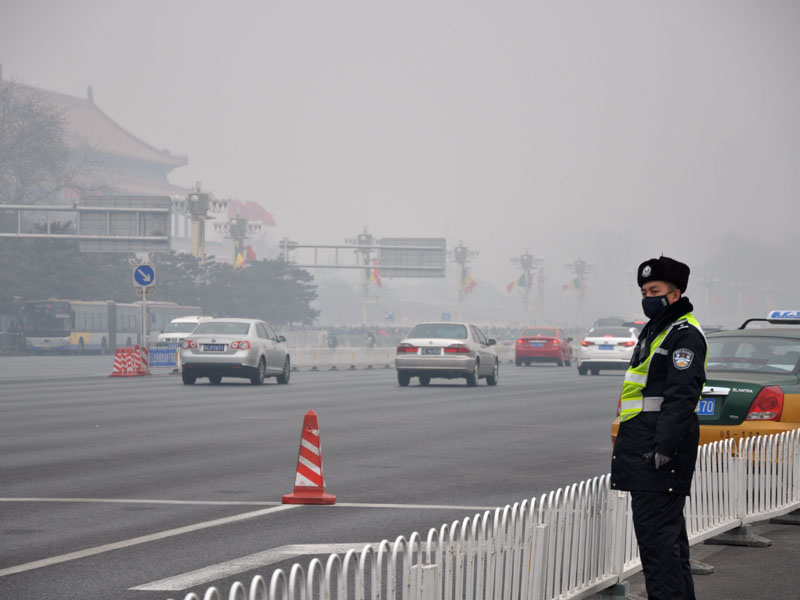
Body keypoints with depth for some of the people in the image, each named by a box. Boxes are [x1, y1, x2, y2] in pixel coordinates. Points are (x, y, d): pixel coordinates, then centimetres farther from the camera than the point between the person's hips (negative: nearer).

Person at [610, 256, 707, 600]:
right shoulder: (655, 330, 22)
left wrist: (663, 447, -27)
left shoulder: (685, 334, -11)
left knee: (656, 533, -14)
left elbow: (681, 397, -20)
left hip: (660, 448, -11)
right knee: (668, 533, 14)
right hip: (644, 448, 11)